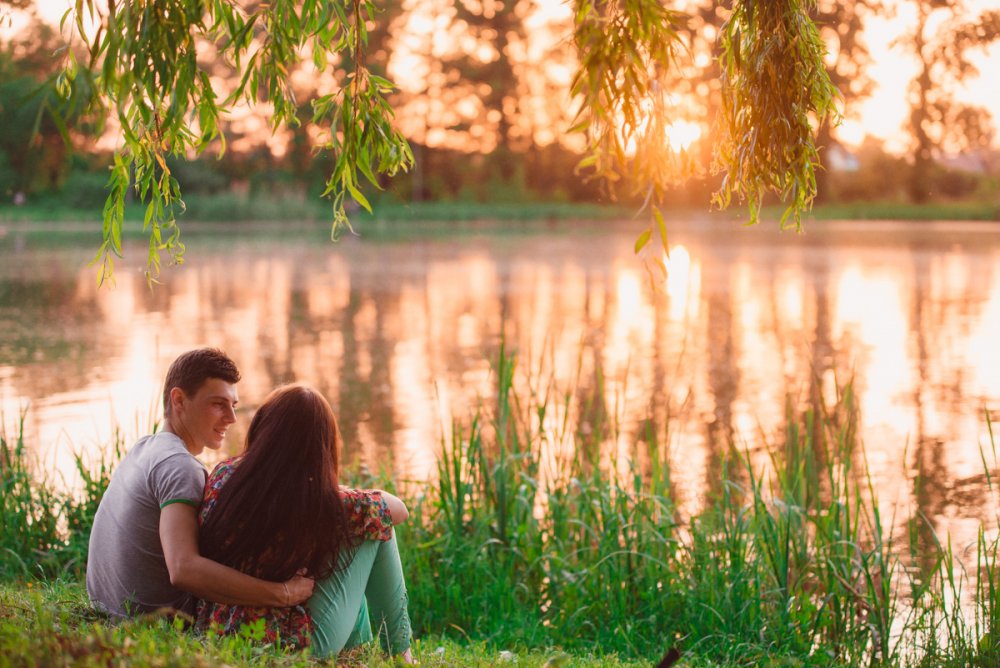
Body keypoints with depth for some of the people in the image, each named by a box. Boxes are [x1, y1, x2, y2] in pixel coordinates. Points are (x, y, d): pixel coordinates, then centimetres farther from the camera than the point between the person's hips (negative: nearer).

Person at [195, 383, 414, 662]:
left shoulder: (223, 476, -6)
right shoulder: (326, 503, -17)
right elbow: (398, 509, 1)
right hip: (296, 645, -5)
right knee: (377, 524, 9)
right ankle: (398, 649, 19)